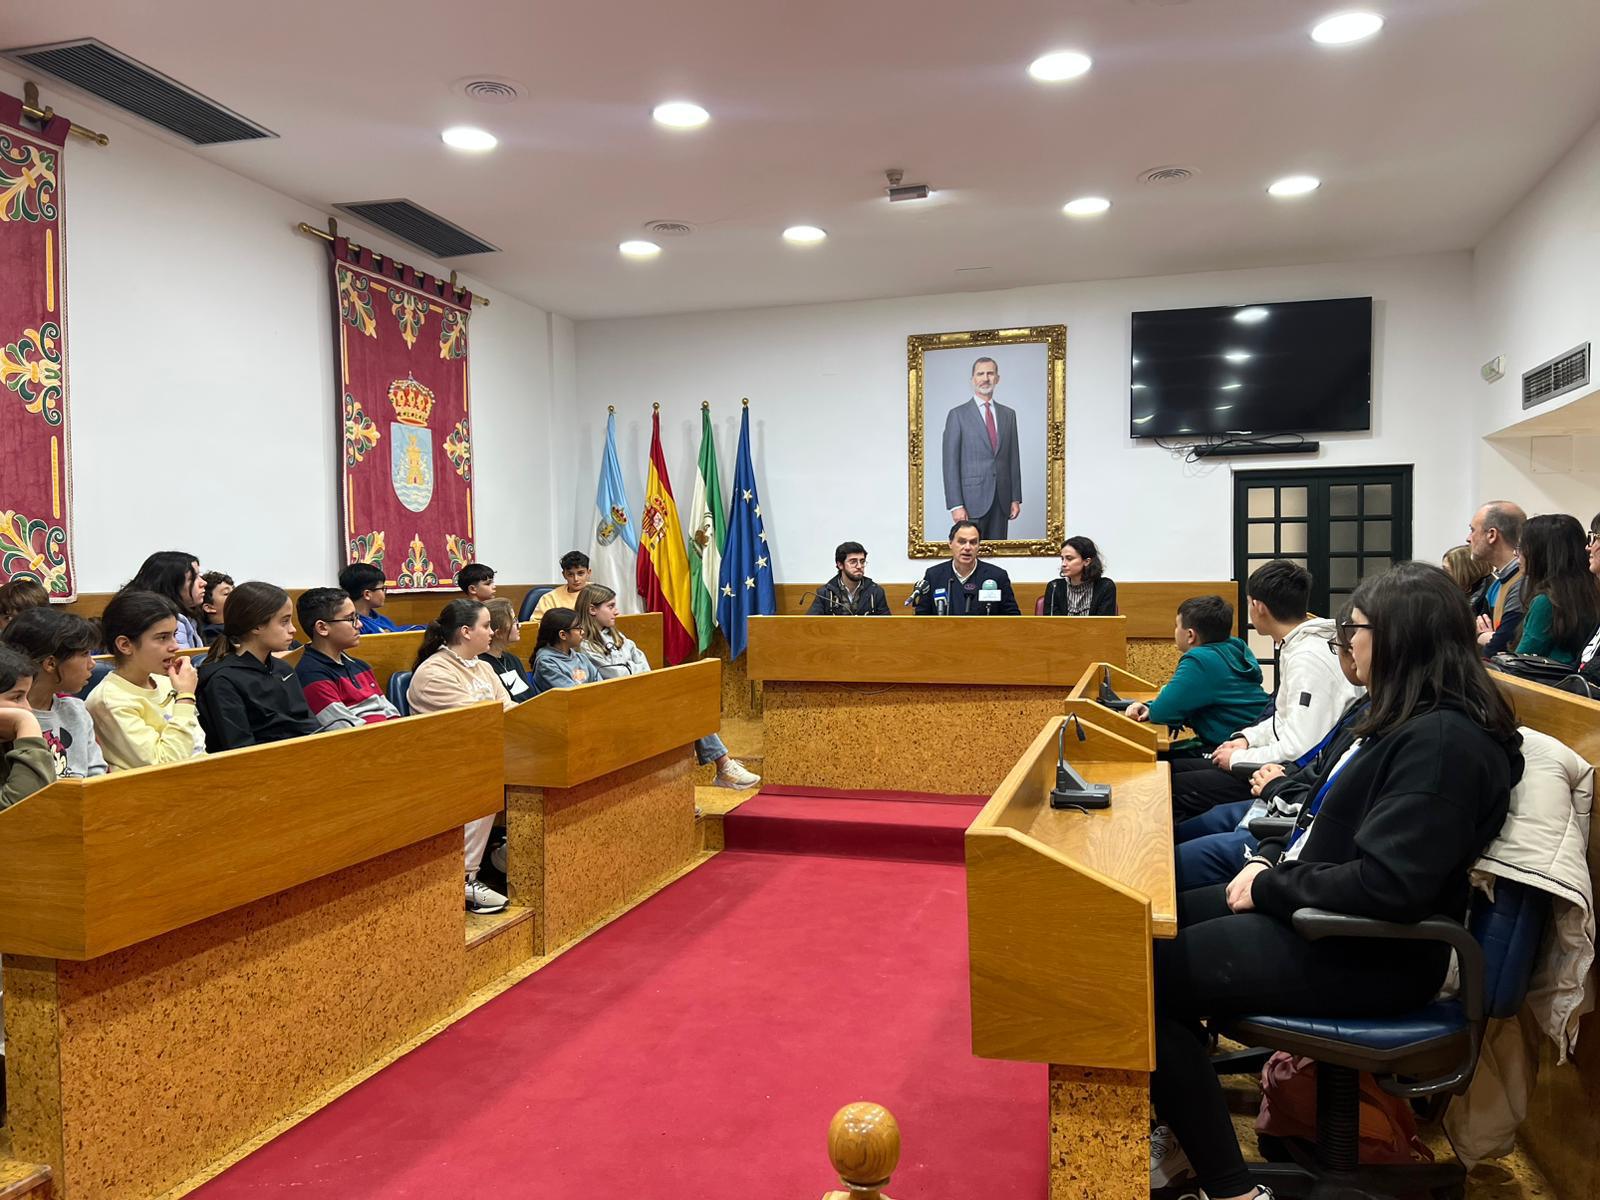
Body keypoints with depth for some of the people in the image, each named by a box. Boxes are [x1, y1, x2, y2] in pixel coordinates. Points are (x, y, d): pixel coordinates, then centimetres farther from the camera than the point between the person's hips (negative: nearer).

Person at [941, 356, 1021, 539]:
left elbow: (1013, 458, 14)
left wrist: (1016, 498, 7)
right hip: (972, 498, -4)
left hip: (1001, 500, 4)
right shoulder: (958, 414, -1)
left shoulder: (1008, 414, 13)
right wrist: (956, 505, -12)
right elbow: (951, 463, -5)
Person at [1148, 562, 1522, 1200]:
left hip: (1371, 955, -10)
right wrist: (1273, 860, 3)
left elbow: (1386, 884, -30)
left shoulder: (1444, 742, -23)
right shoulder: (1405, 717, 9)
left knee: (1150, 977, -13)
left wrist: (1271, 888, -18)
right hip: (1318, 910, 10)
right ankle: (1183, 1127, 18)